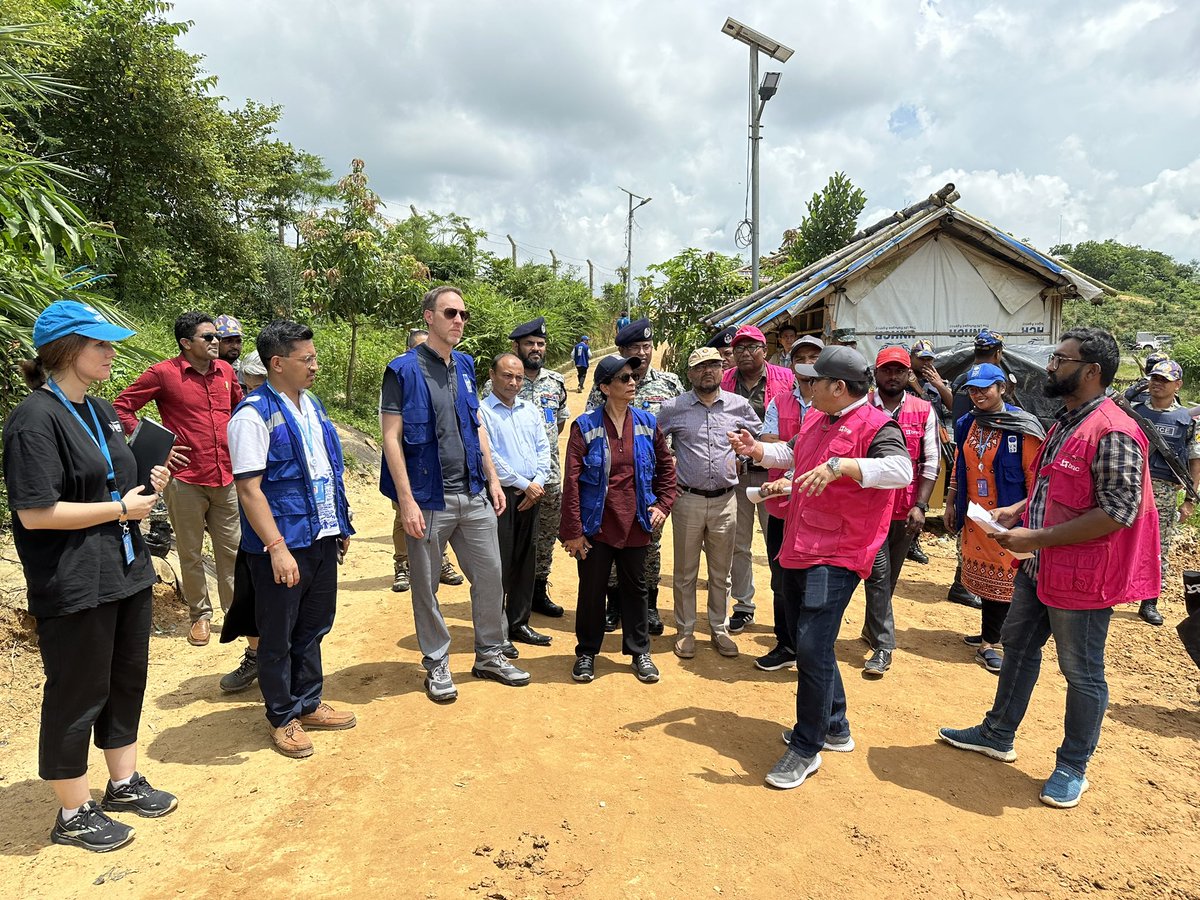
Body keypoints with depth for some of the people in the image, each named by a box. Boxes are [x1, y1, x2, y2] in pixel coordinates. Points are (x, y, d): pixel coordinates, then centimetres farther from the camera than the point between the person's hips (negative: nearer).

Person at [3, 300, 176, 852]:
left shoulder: (100, 411, 11)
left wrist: (147, 486, 3)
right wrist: (121, 507, -17)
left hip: (127, 571, 8)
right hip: (74, 587, -8)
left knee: (127, 681, 18)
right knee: (77, 696, 7)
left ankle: (124, 784, 37)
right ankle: (74, 815, 25)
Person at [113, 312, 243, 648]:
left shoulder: (225, 370, 7)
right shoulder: (164, 373, -7)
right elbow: (122, 406, -4)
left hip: (226, 478, 4)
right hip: (186, 479, -4)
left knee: (232, 550, 10)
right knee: (191, 554, 9)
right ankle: (200, 614, 24)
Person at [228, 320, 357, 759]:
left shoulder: (311, 406, 9)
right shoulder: (254, 414, -15)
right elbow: (249, 489, -19)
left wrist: (341, 525, 15)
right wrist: (277, 548, -22)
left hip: (322, 537, 8)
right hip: (282, 545, -7)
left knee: (314, 626, 20)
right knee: (279, 635, 10)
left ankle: (309, 704, 37)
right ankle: (282, 718, 28)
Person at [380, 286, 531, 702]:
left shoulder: (465, 365, 10)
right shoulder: (404, 370, -8)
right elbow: (392, 437, -11)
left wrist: (492, 478, 11)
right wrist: (407, 501, -16)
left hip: (473, 495, 6)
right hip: (429, 499, -5)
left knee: (490, 575, 11)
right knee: (426, 585, 8)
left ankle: (489, 655, 28)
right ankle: (436, 664, 25)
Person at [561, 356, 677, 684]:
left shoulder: (646, 422, 2)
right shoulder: (585, 426, -10)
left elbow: (666, 466, 14)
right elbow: (571, 480, -11)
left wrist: (663, 504, 4)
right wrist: (572, 530, -13)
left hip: (635, 524, 3)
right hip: (596, 525, -3)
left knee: (635, 588, 15)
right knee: (591, 590, 10)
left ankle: (639, 652, 30)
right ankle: (586, 653, 28)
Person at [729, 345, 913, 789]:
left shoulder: (875, 425, -13)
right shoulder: (816, 418, 14)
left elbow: (901, 469, -31)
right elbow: (793, 454, 33)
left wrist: (840, 465, -39)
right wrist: (757, 449, 20)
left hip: (835, 557, -9)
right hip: (798, 551, 9)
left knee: (813, 649, -9)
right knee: (807, 643, 17)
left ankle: (806, 748, 8)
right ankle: (834, 727, 36)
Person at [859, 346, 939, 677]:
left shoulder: (924, 412, 4)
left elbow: (931, 462, 3)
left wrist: (920, 506, -4)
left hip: (905, 510, 3)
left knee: (889, 576, 14)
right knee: (878, 573, -7)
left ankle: (872, 629, 33)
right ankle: (883, 645, 0)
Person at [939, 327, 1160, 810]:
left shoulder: (1114, 434, -21)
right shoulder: (1065, 424, 10)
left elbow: (1118, 512, -26)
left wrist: (1035, 538, -25)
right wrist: (1018, 510, 4)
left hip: (1081, 576, -10)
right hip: (1039, 568, 10)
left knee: (1082, 672, 8)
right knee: (1017, 646, 19)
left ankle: (1072, 767, 26)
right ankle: (997, 734, 36)